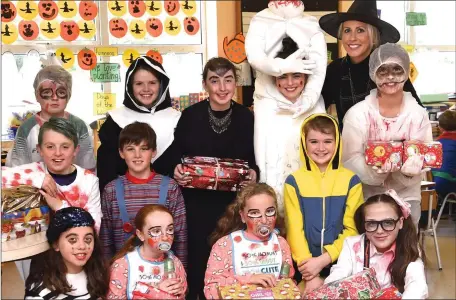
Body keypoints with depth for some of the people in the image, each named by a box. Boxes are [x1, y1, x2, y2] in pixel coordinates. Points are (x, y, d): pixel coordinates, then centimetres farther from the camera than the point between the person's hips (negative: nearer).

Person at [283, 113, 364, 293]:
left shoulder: (351, 180, 2)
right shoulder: (294, 181, 1)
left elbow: (352, 229, -1)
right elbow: (294, 229, -3)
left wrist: (323, 260, -13)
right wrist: (310, 275, -13)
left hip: (340, 264, 1)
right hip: (306, 266, 0)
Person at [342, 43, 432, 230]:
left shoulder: (418, 114, -2)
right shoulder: (357, 114, -8)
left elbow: (424, 156, -2)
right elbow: (350, 159, -11)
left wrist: (411, 168, -25)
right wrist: (375, 168, -30)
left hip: (407, 197, 2)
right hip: (366, 197, -1)